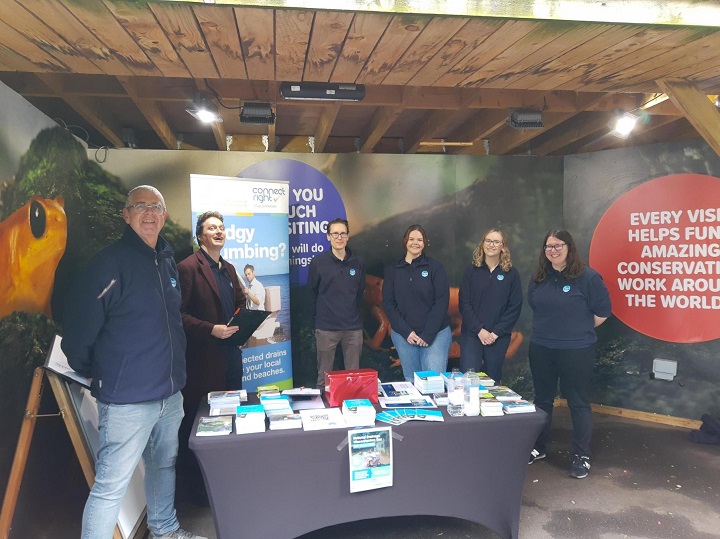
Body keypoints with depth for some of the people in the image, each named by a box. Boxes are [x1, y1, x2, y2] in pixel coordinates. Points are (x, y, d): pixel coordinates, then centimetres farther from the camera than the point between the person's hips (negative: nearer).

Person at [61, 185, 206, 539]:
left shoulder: (167, 261, 9)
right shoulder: (111, 261, -14)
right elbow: (79, 326, -16)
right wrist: (94, 374, -3)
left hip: (171, 394, 8)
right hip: (127, 400, -7)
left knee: (165, 465, 22)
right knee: (111, 485, 1)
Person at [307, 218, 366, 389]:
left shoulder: (358, 264, 5)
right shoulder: (318, 262, -2)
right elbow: (312, 293, 2)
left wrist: (353, 314, 11)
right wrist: (318, 316, 5)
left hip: (353, 327, 2)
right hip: (326, 328, -2)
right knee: (324, 376, 6)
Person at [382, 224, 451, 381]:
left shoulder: (435, 267, 0)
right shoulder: (392, 270, 7)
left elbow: (442, 301, -5)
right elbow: (388, 303, 3)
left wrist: (428, 334, -11)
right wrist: (406, 332, -9)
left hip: (436, 334, -2)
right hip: (403, 335, 2)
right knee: (411, 381, 7)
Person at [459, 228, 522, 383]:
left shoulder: (511, 274, 3)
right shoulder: (471, 271, 3)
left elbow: (515, 307, -1)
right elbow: (464, 304, -2)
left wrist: (496, 333, -10)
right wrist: (479, 330, -12)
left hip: (499, 338, 1)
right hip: (471, 335, 0)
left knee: (493, 380, 9)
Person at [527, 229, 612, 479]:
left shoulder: (587, 276, -11)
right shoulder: (538, 278, 5)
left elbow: (603, 310, -6)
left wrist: (580, 329, 2)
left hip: (576, 351, -5)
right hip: (541, 349, 5)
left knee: (578, 403, 5)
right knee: (542, 399, 16)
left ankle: (582, 456, 19)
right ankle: (538, 447, 31)